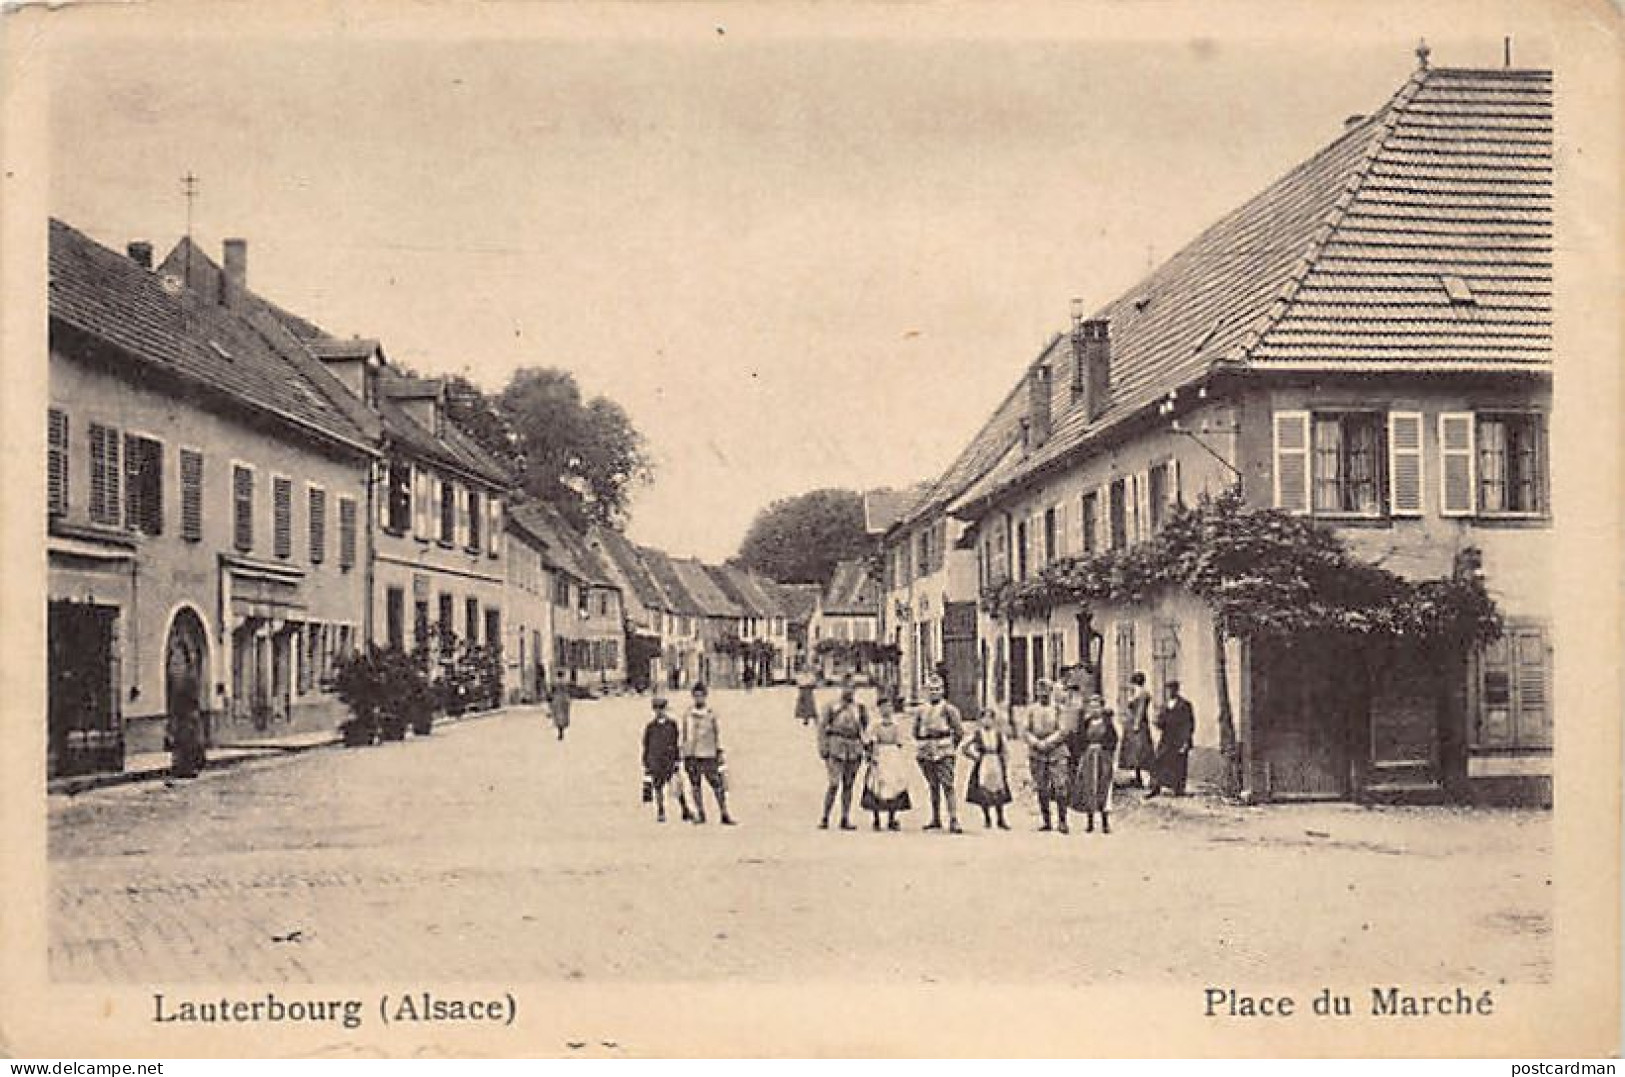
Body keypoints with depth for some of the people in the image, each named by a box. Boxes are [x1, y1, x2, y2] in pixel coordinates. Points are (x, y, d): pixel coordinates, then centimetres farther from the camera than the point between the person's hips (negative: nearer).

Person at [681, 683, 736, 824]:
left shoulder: (711, 714, 2)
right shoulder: (688, 715, 8)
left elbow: (717, 734, 5)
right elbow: (685, 737, 12)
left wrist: (720, 754, 0)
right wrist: (685, 756, 10)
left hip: (708, 755, -2)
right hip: (692, 756, 2)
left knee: (718, 785, -5)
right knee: (696, 786, 5)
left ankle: (724, 815, 0)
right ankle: (700, 814, 13)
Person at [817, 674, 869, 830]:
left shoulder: (859, 708, 9)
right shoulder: (831, 707, 0)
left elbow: (865, 728, 16)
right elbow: (822, 728, 0)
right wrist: (823, 749, -7)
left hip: (854, 751, 4)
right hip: (836, 749, -4)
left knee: (848, 786, 6)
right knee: (834, 784, -12)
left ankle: (845, 820, 10)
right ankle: (825, 819, -4)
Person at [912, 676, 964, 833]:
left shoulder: (948, 709, -2)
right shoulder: (920, 711, 13)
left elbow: (959, 731, 0)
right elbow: (916, 732, 25)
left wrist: (951, 747, 4)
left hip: (944, 755, -5)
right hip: (926, 755, 5)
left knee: (948, 787, -12)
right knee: (933, 788, 13)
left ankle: (954, 822, -16)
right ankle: (936, 820, 21)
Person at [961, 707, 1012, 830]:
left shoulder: (999, 733, 5)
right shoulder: (977, 732, -1)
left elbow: (1005, 752, 10)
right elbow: (963, 747, 4)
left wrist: (1005, 767, 4)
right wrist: (975, 756, -1)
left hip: (996, 766, 1)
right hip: (982, 767, -1)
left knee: (999, 793, 3)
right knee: (983, 793, 1)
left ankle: (1001, 820, 13)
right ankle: (987, 819, 15)